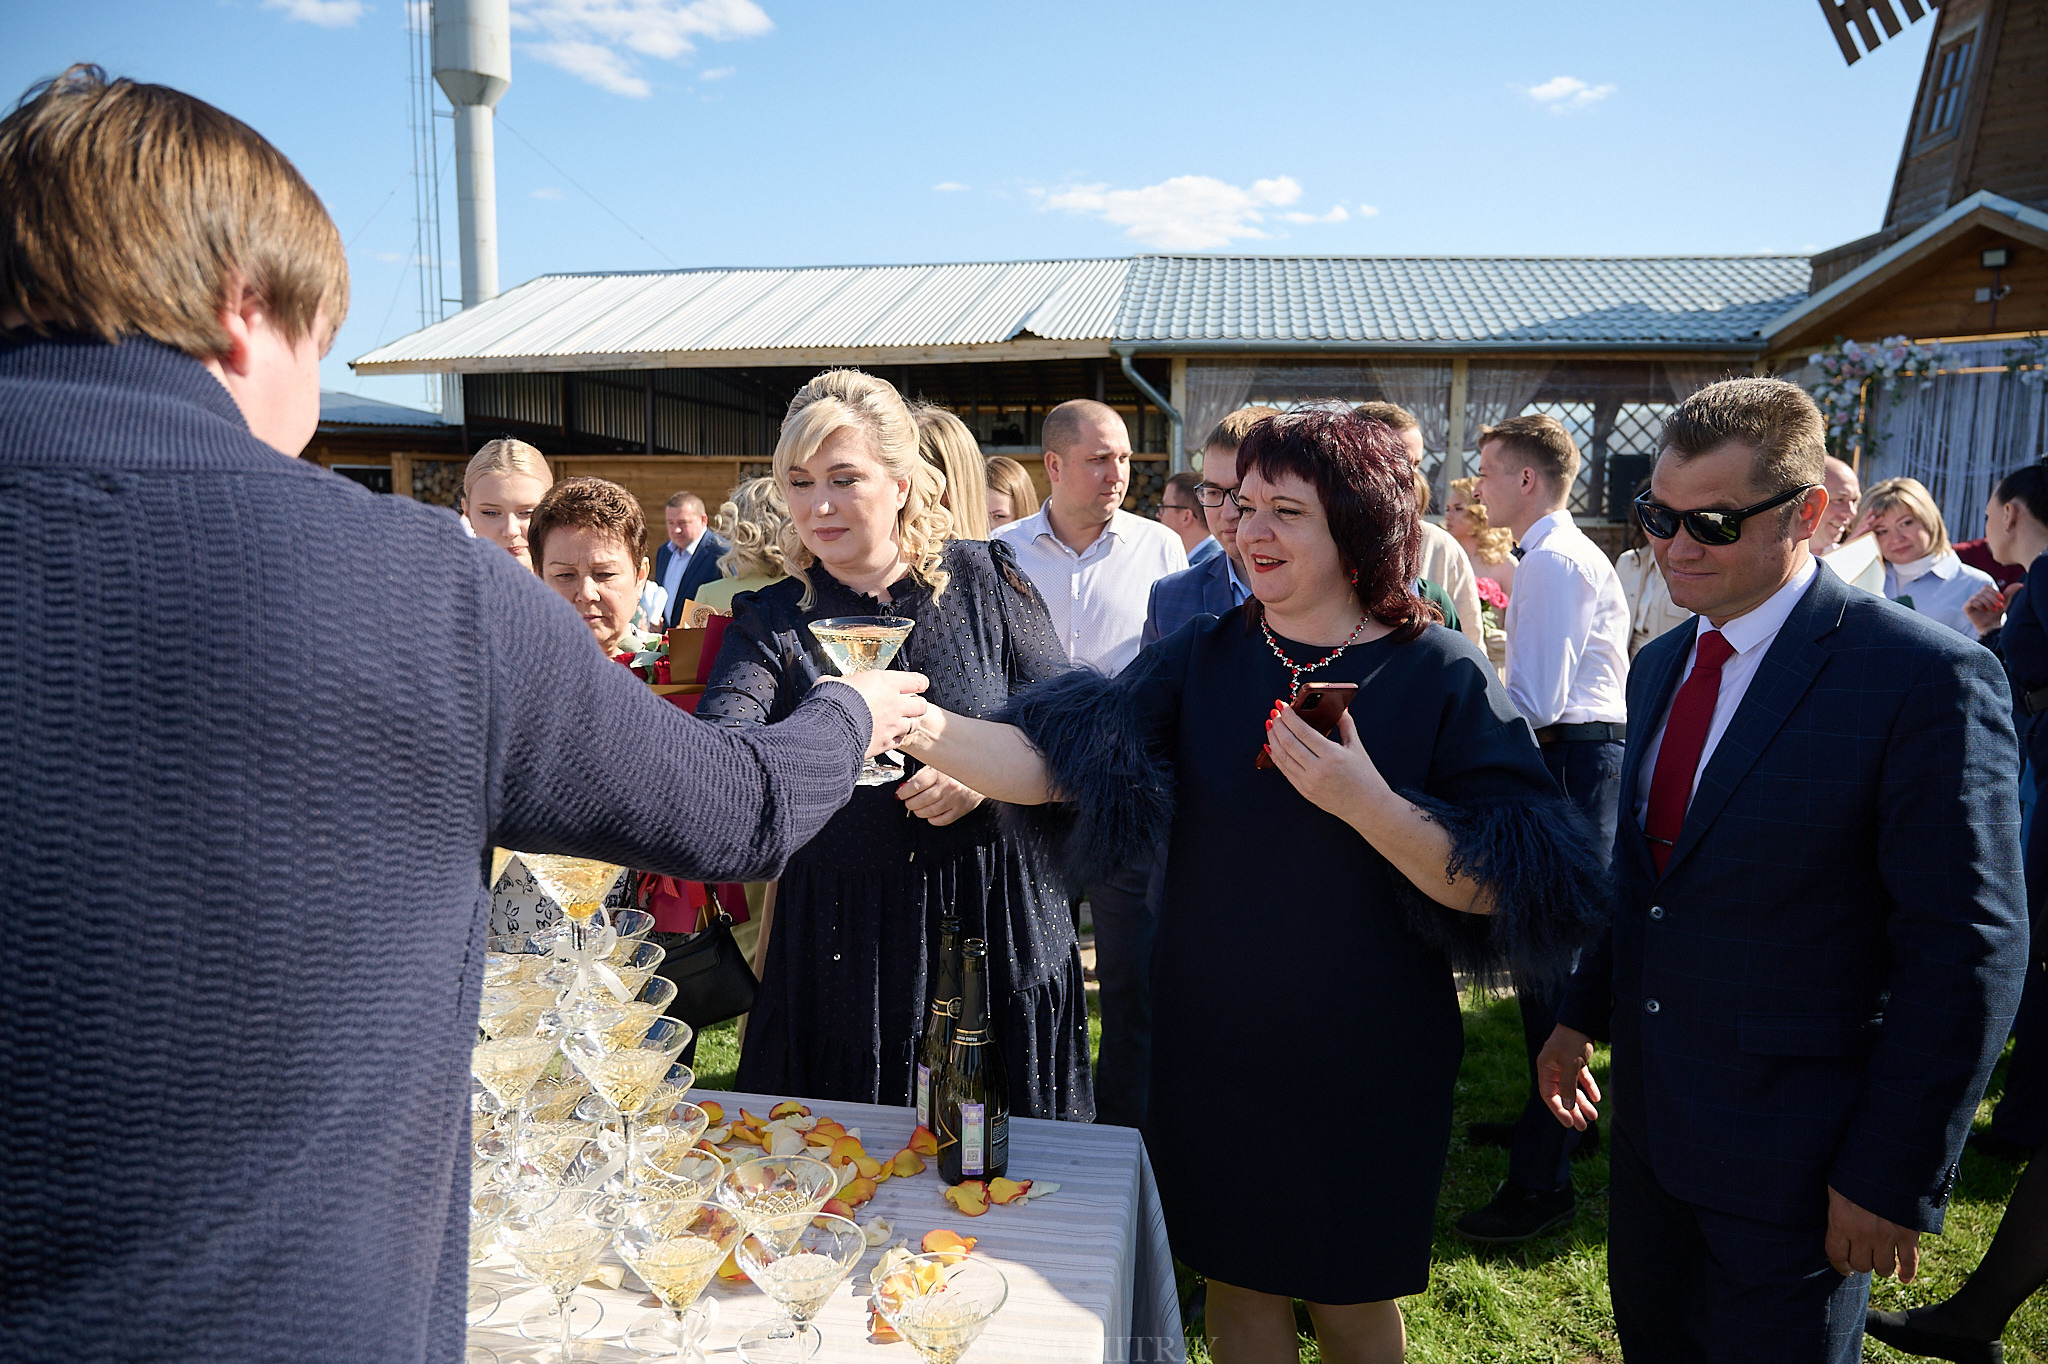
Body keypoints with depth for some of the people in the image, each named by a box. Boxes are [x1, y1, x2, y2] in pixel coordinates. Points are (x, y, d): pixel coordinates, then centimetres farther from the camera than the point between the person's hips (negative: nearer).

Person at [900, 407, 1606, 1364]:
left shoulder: (1443, 677, -11)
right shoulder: (1203, 658, -3)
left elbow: (1503, 890, -15)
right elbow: (1058, 762, -15)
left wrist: (1368, 803, -29)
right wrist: (921, 726, -31)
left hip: (1364, 1065, -2)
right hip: (1214, 1050, 3)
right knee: (1236, 1282, 19)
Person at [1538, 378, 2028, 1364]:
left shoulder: (1926, 677, -18)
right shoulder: (1660, 664, 5)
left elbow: (1968, 950, -18)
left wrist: (1896, 1177, -16)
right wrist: (1583, 1014, 13)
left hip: (1796, 1151, -6)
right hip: (1650, 1115, 6)